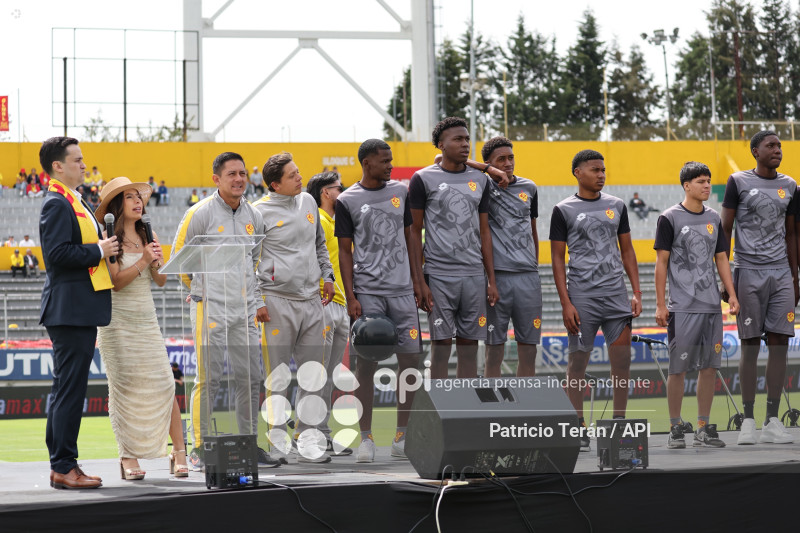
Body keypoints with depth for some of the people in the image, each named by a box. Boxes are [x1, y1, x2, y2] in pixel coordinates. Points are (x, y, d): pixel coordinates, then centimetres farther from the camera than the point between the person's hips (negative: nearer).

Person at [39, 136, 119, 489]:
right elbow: (57, 252, -23)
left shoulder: (74, 204, 19)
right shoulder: (56, 204, -13)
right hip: (70, 310, -11)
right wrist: (98, 251, -15)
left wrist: (104, 246, 8)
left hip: (81, 311, 11)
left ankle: (60, 465, 16)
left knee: (67, 389, 12)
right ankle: (64, 467, -7)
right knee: (70, 389, -9)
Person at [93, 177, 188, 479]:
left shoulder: (148, 237, 11)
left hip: (147, 319, 5)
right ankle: (128, 457, 2)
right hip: (118, 321, -5)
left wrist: (158, 264, -8)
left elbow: (161, 282, 11)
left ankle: (179, 453, -1)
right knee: (125, 388, -3)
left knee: (164, 385, -3)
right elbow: (116, 281, -13)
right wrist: (142, 261, -19)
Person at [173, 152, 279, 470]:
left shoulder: (253, 216, 11)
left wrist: (259, 301, 16)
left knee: (250, 378, 6)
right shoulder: (200, 213, -6)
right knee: (208, 379, -6)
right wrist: (201, 289, 8)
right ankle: (200, 447, 0)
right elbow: (179, 256, 2)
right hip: (210, 309, -6)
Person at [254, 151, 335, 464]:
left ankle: (309, 439, 11)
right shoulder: (260, 212, -6)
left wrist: (327, 275, 17)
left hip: (311, 300, 6)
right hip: (278, 301, -6)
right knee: (277, 376, -4)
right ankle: (277, 442, 0)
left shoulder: (308, 202, 13)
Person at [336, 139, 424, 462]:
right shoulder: (348, 201, 1)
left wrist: (417, 280, 10)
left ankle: (402, 436, 9)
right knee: (366, 362, -4)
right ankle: (366, 439, 1)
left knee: (410, 357, 0)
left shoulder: (400, 192, 11)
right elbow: (345, 251, 1)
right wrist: (350, 297, -6)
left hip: (402, 290, 3)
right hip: (367, 292, -3)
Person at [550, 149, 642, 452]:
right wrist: (565, 303, -8)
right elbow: (557, 258, 0)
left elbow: (627, 251, 15)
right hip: (581, 296, -3)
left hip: (616, 293, 3)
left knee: (622, 360, 0)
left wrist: (637, 293, 6)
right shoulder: (564, 210, 1)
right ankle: (578, 429, 7)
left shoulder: (616, 206, 12)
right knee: (578, 360, 0)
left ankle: (619, 425, 10)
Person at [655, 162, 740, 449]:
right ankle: (675, 428, 4)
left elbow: (721, 259, 16)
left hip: (712, 306, 5)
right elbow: (661, 262, -4)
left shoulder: (713, 218, 12)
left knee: (710, 366, 5)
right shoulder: (670, 218, -3)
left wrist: (732, 295, 6)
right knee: (678, 368, -3)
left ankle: (703, 428, 12)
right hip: (682, 307, -5)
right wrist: (660, 304, -8)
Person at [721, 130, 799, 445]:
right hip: (749, 272, -4)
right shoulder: (739, 182, 1)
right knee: (750, 345, -4)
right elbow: (725, 230, 1)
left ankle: (772, 421, 2)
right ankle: (748, 421, 1)